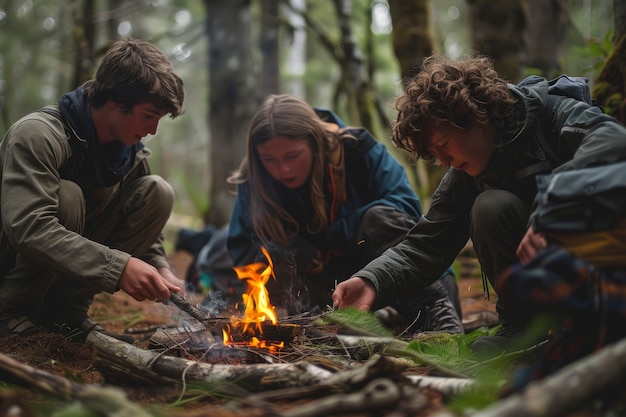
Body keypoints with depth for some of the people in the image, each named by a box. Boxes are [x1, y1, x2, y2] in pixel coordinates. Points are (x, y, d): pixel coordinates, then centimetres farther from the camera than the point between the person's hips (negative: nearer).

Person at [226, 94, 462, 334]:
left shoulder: (357, 149, -16)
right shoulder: (253, 182, -11)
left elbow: (406, 205, -20)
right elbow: (241, 251, -10)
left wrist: (327, 238, -19)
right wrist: (303, 252, -26)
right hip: (321, 284, 2)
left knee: (381, 218, -30)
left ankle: (432, 310, -29)